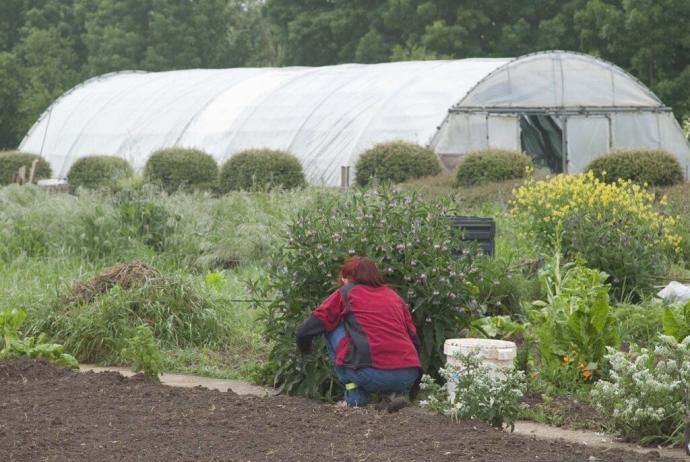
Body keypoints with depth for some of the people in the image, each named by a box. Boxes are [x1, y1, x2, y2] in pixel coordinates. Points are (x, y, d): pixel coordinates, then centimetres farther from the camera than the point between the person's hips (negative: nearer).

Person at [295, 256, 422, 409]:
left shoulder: (345, 293, 12)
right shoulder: (394, 295, 24)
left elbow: (305, 330, 11)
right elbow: (415, 340, 23)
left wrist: (305, 348, 35)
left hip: (373, 375, -5)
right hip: (408, 377, 5)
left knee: (332, 328, 16)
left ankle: (354, 395, 10)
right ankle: (399, 392, 10)